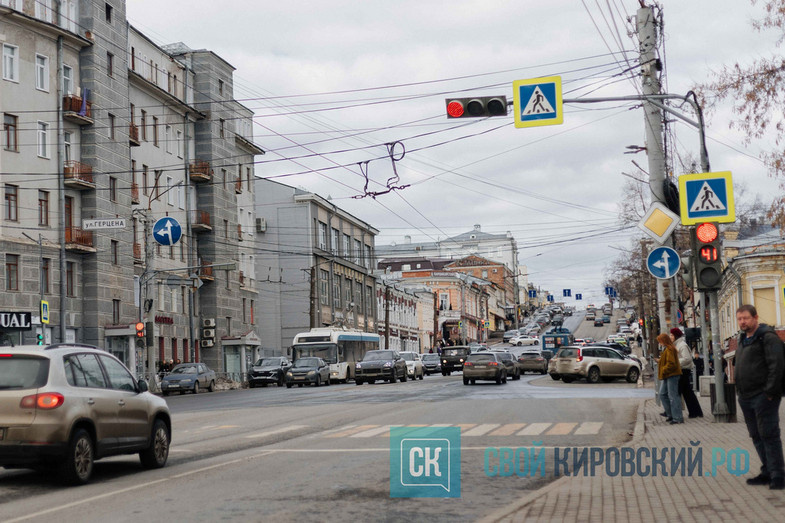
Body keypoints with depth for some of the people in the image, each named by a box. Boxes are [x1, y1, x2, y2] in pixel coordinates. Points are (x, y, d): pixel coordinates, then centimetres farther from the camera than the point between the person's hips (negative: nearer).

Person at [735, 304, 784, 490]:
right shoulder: (743, 339, 18)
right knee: (757, 436, 12)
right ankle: (767, 472, 19)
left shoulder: (767, 337, -11)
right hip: (746, 398, 9)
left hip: (763, 397, -9)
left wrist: (769, 392, -21)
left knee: (769, 435, -7)